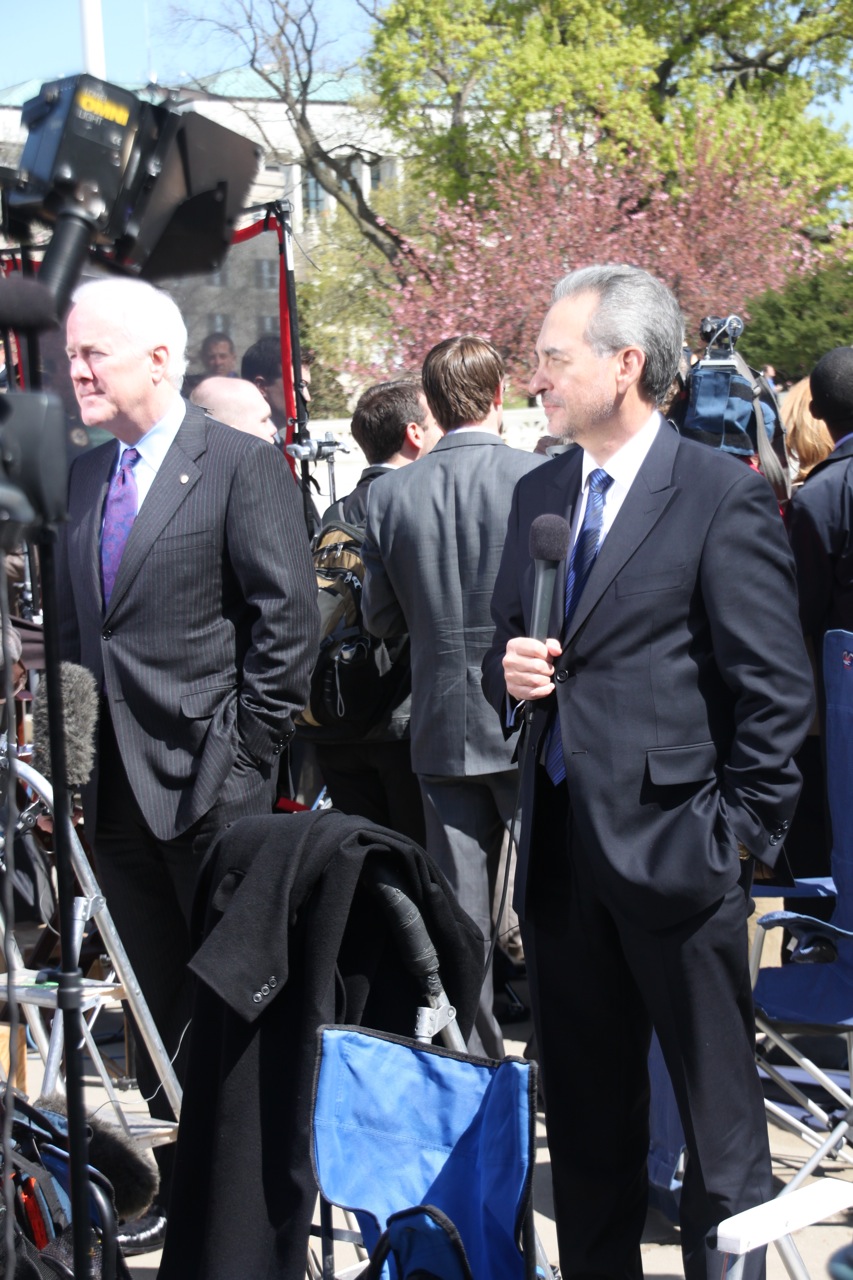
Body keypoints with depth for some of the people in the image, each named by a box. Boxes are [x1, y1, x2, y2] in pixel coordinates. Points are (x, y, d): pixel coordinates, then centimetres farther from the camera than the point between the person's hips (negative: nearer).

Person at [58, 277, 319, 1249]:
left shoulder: (241, 465, -7)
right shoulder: (83, 478, 13)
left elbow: (289, 619, -11)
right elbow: (72, 626, 16)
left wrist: (245, 753, -13)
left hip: (210, 782, -6)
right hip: (115, 788, 6)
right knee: (158, 1004, 14)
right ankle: (180, 1183, 25)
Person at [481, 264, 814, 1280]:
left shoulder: (724, 498, -8)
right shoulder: (538, 494, 13)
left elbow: (776, 691, -9)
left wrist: (740, 832, -11)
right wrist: (507, 671, 0)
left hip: (672, 845, -6)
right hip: (560, 846, 7)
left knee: (718, 1113, 3)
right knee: (585, 1116, 16)